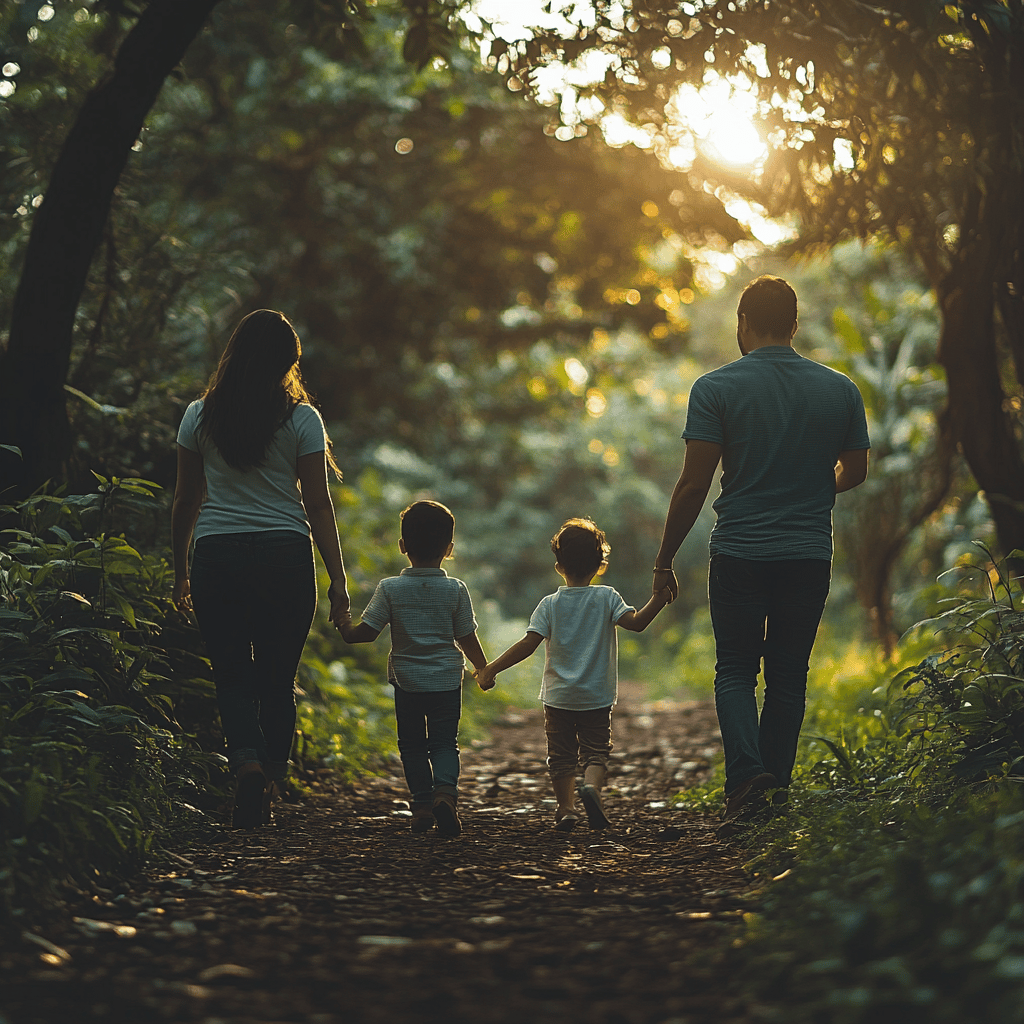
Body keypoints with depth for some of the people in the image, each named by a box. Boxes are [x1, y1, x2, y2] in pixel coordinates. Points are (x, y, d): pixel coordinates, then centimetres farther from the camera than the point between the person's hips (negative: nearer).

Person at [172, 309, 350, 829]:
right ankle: (269, 791, 12)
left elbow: (185, 501, 7)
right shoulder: (301, 419, -1)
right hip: (285, 553, 0)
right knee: (278, 678, 10)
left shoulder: (200, 415, 3)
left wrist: (179, 570, 17)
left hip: (215, 553, 1)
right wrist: (338, 578, 1)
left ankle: (247, 761, -21)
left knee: (232, 675, 5)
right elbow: (318, 504, -3)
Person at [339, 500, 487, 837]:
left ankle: (422, 803, 9)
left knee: (412, 743, 14)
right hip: (447, 679, 0)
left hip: (406, 680, 0)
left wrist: (344, 627, 13)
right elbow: (468, 640, -1)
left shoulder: (390, 589, -9)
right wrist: (484, 669, 15)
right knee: (445, 742, 7)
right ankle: (445, 789, -18)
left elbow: (366, 632, -8)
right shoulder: (456, 590, -7)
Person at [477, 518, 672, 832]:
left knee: (561, 755, 12)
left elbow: (528, 644, -12)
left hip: (558, 697, 1)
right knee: (596, 751, 4)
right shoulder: (606, 598, -4)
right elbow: (636, 622, -18)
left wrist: (490, 669, -8)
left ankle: (565, 808, 11)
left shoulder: (550, 605, -4)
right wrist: (658, 600, -10)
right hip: (596, 697, -1)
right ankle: (591, 784, -25)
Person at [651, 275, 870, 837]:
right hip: (810, 556, 2)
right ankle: (774, 796, 14)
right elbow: (854, 472, 13)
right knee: (788, 676, 13)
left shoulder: (716, 388, -7)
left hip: (739, 554, -2)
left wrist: (665, 558, 0)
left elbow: (693, 484, -10)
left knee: (735, 671, 9)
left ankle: (748, 775, -14)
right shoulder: (841, 389, 3)